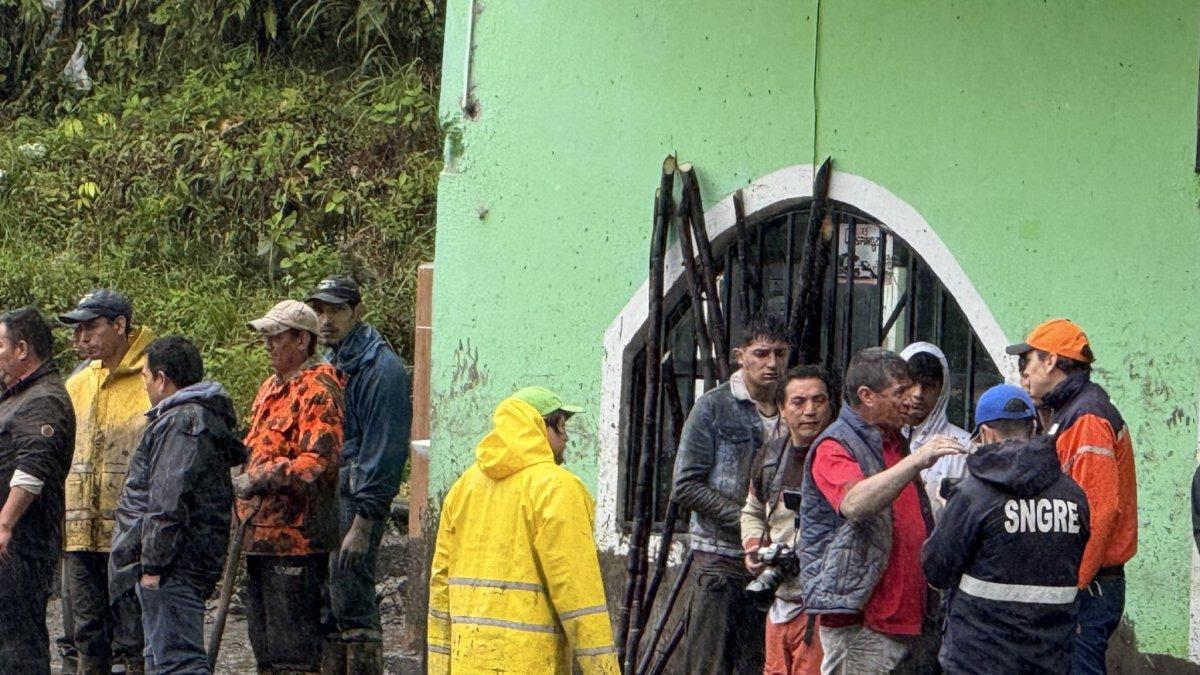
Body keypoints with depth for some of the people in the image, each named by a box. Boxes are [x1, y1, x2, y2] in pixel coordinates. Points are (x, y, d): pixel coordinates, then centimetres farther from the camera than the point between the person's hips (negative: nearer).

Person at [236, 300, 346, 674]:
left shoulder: (317, 391, -12)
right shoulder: (271, 388, 20)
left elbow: (318, 462, -23)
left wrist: (259, 479, -23)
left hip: (296, 536, -10)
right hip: (262, 533, 10)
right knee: (263, 640, 14)